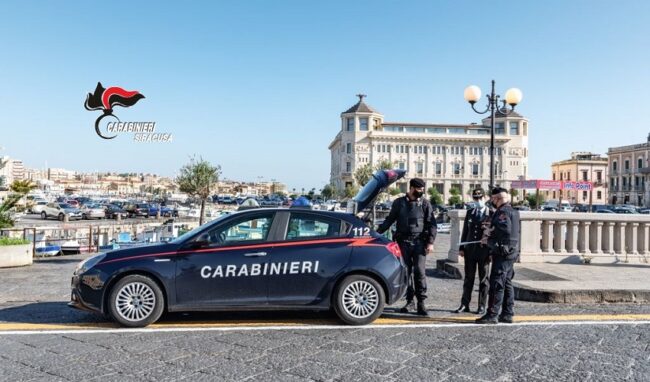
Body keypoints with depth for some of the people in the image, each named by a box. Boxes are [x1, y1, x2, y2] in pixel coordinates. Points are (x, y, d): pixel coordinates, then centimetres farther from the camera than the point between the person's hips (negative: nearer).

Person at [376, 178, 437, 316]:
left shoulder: (425, 204, 5)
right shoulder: (399, 203, 7)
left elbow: (432, 224, 4)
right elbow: (389, 220, 14)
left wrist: (430, 242, -5)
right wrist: (377, 232, 6)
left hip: (419, 242, -1)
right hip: (403, 242, 1)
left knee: (419, 271, -8)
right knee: (406, 271, 5)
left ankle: (421, 302, -2)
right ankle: (409, 301, 15)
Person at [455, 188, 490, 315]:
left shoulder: (491, 214, -3)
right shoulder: (470, 213, 10)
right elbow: (465, 231, 11)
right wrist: (461, 248, 7)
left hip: (484, 251, -3)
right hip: (470, 250, 4)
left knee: (483, 279, 6)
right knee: (468, 278, 9)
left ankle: (482, 306, 14)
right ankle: (465, 304, 15)